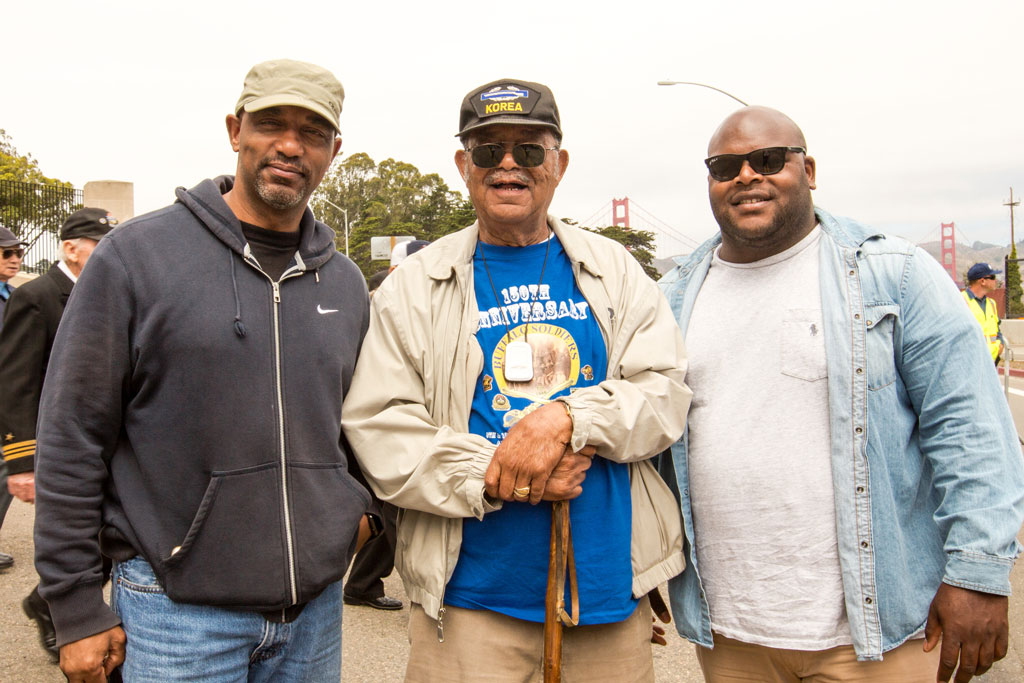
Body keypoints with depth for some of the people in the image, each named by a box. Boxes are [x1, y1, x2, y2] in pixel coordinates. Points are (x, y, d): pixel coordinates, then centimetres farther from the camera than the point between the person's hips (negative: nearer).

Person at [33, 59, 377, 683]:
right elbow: (72, 437, -6)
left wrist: (360, 505, 2)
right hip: (177, 607, -4)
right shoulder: (136, 255, -7)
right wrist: (76, 607, -6)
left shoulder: (346, 283, 7)